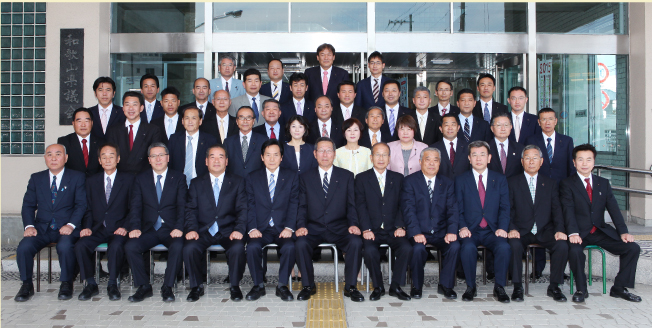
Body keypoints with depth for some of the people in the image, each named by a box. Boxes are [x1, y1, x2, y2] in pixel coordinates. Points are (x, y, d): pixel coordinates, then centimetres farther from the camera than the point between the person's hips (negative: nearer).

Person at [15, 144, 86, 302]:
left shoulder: (77, 177, 5)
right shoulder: (36, 178, 14)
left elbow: (81, 204, -2)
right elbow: (28, 205, 11)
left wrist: (71, 225, -17)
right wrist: (29, 226, -7)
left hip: (66, 228, -3)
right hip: (41, 228, 3)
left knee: (65, 246, -33)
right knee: (24, 247, -24)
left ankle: (66, 284, -11)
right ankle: (26, 285, -2)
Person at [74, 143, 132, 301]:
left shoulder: (128, 180, 6)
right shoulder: (91, 181, 16)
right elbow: (88, 209, 13)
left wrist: (125, 227, -14)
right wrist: (87, 227, -5)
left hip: (118, 229, -3)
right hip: (97, 228, 3)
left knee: (116, 246, -34)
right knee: (80, 245, -25)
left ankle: (112, 285, -13)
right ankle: (91, 284, -7)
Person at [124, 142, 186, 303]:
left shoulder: (179, 178, 8)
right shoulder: (141, 179, 13)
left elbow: (182, 205, -1)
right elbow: (135, 206, 4)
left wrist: (178, 228, -18)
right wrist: (135, 227, -14)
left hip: (171, 229, -2)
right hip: (148, 229, 2)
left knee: (177, 246, -32)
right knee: (130, 246, -25)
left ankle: (167, 287, -15)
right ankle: (144, 286, -8)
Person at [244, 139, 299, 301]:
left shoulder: (292, 177, 9)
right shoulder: (252, 178, 11)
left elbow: (294, 204, 1)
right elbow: (250, 206, 4)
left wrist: (289, 227, -13)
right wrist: (252, 228, -12)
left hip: (283, 228, -1)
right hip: (261, 229, 1)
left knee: (289, 247, -31)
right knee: (252, 247, -29)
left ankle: (282, 285, -10)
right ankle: (258, 285, -7)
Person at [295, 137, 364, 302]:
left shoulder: (347, 176, 11)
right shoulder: (305, 178, 12)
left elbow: (351, 205, 6)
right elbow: (302, 206, 6)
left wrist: (353, 224, -12)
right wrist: (301, 225, -12)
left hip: (339, 228, 0)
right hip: (313, 229, 0)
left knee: (356, 242, -29)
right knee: (300, 243, -30)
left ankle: (350, 286, -11)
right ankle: (308, 285, -8)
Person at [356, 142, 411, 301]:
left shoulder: (398, 178, 13)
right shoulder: (362, 178, 7)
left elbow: (402, 205, 7)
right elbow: (361, 206, -3)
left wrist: (400, 226, -8)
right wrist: (366, 229, -15)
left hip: (392, 230, 2)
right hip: (372, 230, -2)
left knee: (407, 248, -26)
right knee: (370, 251, -30)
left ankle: (395, 286, -5)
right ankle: (378, 287, -5)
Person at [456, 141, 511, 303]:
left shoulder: (500, 179, 12)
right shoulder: (461, 180, 8)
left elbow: (504, 208, 5)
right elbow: (458, 209, 4)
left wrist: (502, 228, -11)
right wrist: (463, 227, -13)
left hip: (492, 231, 1)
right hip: (471, 231, -1)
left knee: (504, 247, -30)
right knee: (468, 248, -33)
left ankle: (499, 287, -9)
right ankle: (471, 287, -10)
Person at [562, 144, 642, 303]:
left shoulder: (603, 183, 14)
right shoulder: (567, 184, 1)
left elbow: (613, 209, 4)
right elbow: (568, 211, -13)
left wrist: (623, 231, -12)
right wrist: (573, 233, -29)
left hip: (602, 232, 4)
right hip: (580, 233, -4)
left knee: (633, 248, -13)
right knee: (574, 251, -33)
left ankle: (619, 288, 3)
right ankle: (581, 289, -9)